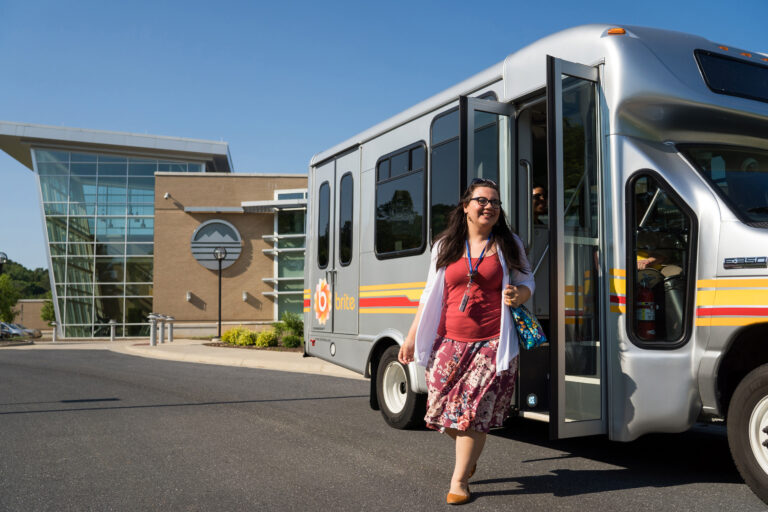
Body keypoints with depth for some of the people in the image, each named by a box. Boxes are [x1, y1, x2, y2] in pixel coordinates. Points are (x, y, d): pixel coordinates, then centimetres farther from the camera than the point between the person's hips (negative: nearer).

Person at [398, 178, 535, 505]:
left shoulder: (508, 245, 6)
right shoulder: (445, 246, 10)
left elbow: (526, 282, 11)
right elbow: (430, 294, 13)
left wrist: (518, 295, -14)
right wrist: (411, 336, 11)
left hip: (492, 344, -2)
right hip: (450, 342, 2)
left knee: (473, 411, -4)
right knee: (440, 409, 3)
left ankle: (459, 481, 12)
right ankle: (469, 453, 36)